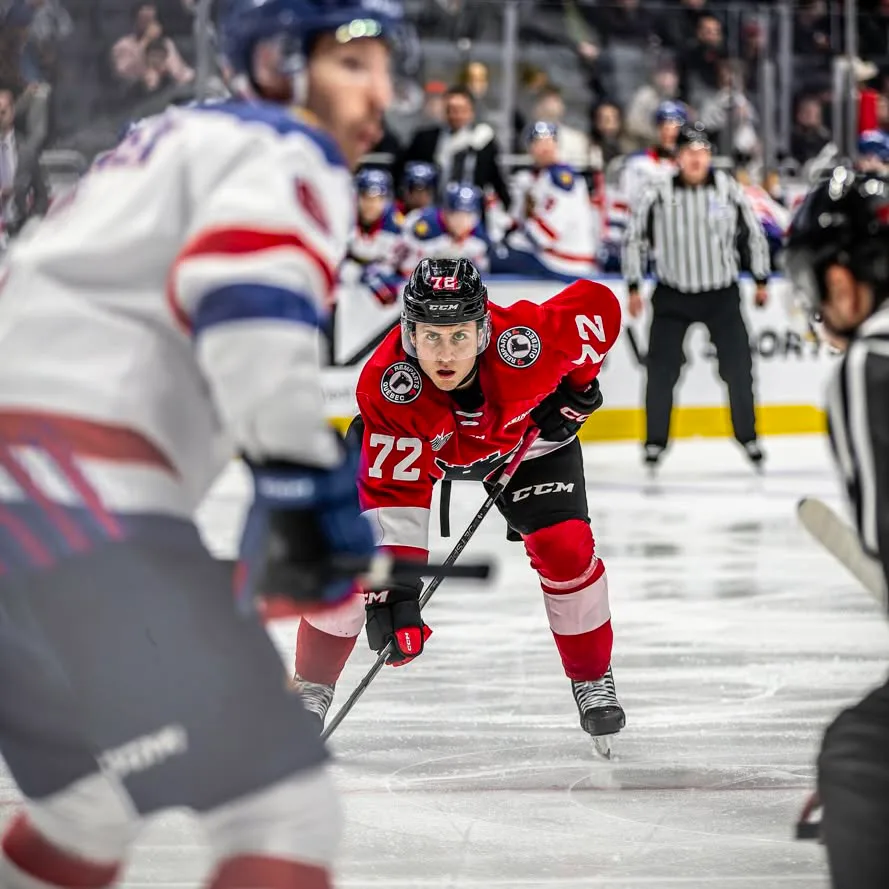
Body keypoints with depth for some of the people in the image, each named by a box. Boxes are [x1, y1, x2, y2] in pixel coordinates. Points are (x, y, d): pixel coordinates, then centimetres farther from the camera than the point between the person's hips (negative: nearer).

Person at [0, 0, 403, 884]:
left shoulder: (176, 140, 30)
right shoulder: (289, 157, 1)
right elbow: (248, 288, -20)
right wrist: (299, 473, -25)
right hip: (75, 488, -10)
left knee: (103, 799, 28)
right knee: (285, 811, -16)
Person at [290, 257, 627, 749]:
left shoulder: (524, 337, -40)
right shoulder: (385, 386, -40)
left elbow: (598, 303, -19)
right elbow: (393, 497, -38)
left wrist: (577, 385, -15)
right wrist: (394, 590, -43)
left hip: (525, 435, 1)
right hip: (408, 446, -1)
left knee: (565, 545, -15)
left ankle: (593, 679, 7)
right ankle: (312, 684, 5)